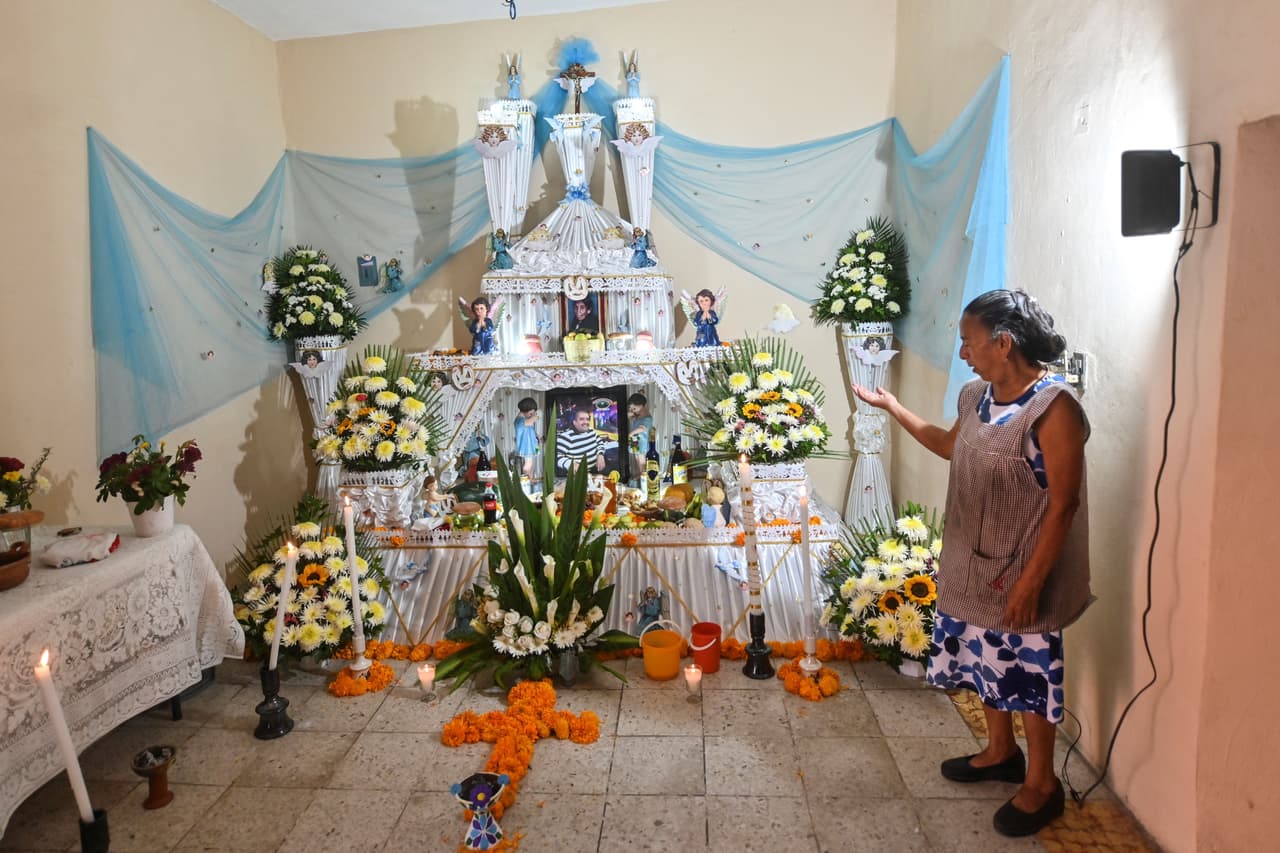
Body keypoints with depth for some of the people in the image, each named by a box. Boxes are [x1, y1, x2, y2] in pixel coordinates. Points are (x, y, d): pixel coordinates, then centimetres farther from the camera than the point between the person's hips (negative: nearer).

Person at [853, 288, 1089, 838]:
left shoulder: (1054, 406, -22)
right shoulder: (977, 395, 3)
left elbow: (1064, 502, -21)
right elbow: (950, 447, 22)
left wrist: (1032, 580, -21)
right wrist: (891, 407, 20)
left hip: (1023, 570, -8)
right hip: (974, 563, 8)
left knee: (1029, 670, 7)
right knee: (985, 658, 21)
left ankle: (1041, 783, 28)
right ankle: (1001, 752, 42)